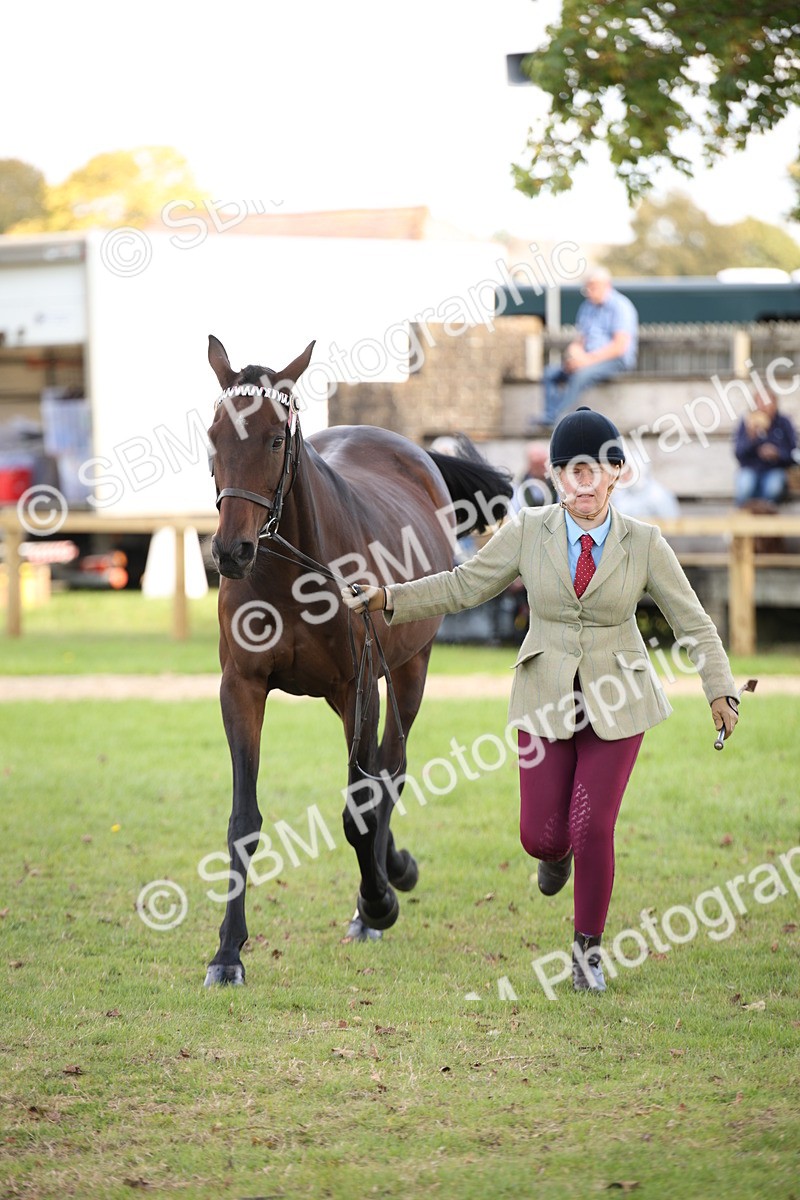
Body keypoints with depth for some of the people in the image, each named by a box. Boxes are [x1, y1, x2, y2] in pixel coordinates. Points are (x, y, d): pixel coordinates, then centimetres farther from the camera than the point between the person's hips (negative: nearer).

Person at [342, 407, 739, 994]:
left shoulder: (644, 543, -8)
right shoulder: (529, 532, -6)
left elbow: (694, 623, -3)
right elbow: (464, 585, 1)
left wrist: (721, 692, -14)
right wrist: (387, 599, -8)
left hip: (616, 705, -1)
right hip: (548, 702, 1)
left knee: (593, 832, -7)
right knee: (541, 835, 0)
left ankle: (589, 946, 16)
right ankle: (557, 851, 40)